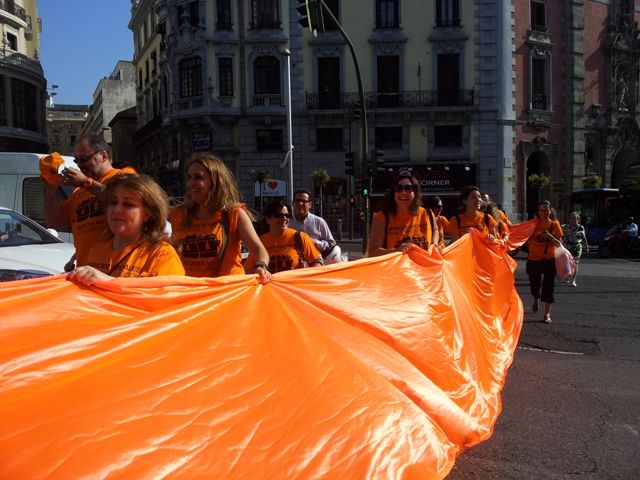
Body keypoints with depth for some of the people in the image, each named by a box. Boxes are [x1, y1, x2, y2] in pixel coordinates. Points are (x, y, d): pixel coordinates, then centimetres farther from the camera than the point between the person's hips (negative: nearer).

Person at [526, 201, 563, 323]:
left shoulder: (554, 224, -3)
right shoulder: (534, 223, -2)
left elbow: (559, 244, -3)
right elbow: (527, 239, 2)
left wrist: (550, 236, -20)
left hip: (549, 259, -1)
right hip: (534, 259, 2)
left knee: (549, 285, -4)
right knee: (534, 283, 15)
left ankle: (547, 314, 1)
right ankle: (536, 300, 48)